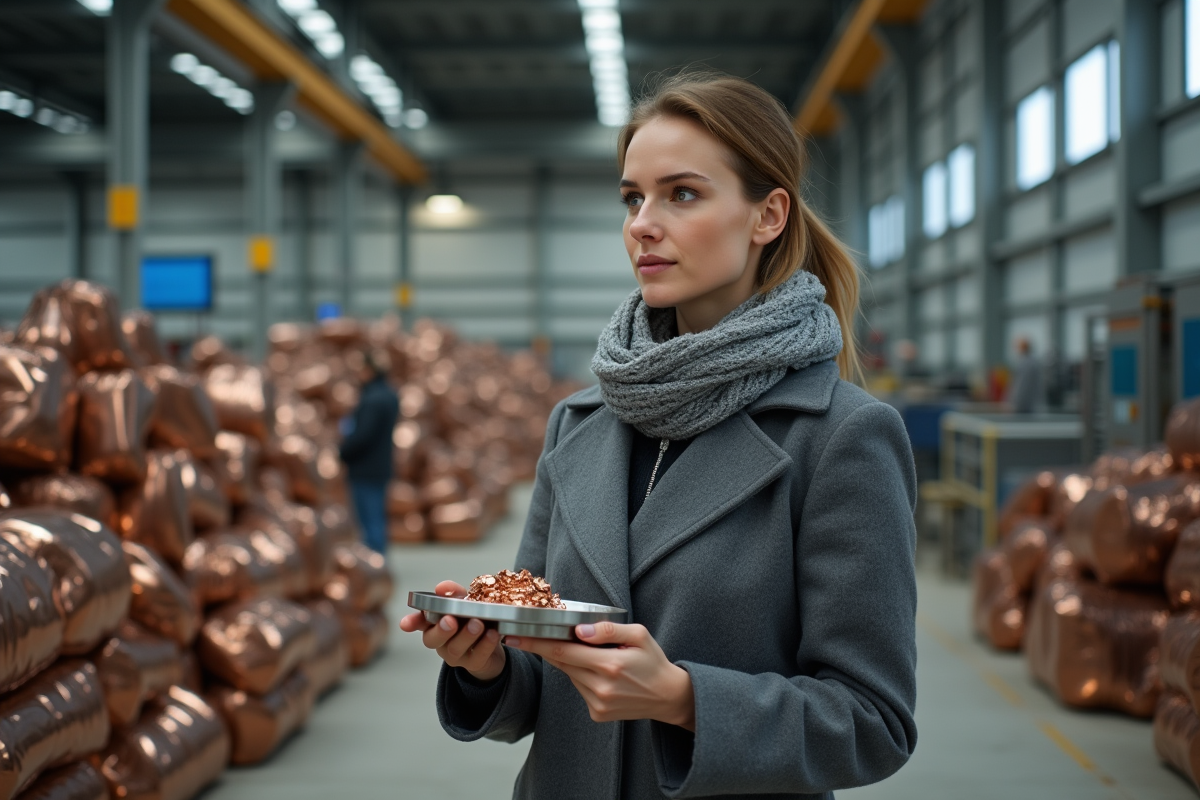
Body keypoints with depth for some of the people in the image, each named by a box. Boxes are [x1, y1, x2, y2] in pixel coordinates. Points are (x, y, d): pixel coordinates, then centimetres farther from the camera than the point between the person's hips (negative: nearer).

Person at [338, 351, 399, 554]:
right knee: (378, 519, 16)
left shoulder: (372, 400, -21)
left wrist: (343, 452, -8)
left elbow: (363, 435, -24)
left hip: (365, 470, -10)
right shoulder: (390, 396, 10)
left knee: (370, 520, -6)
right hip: (381, 467, 10)